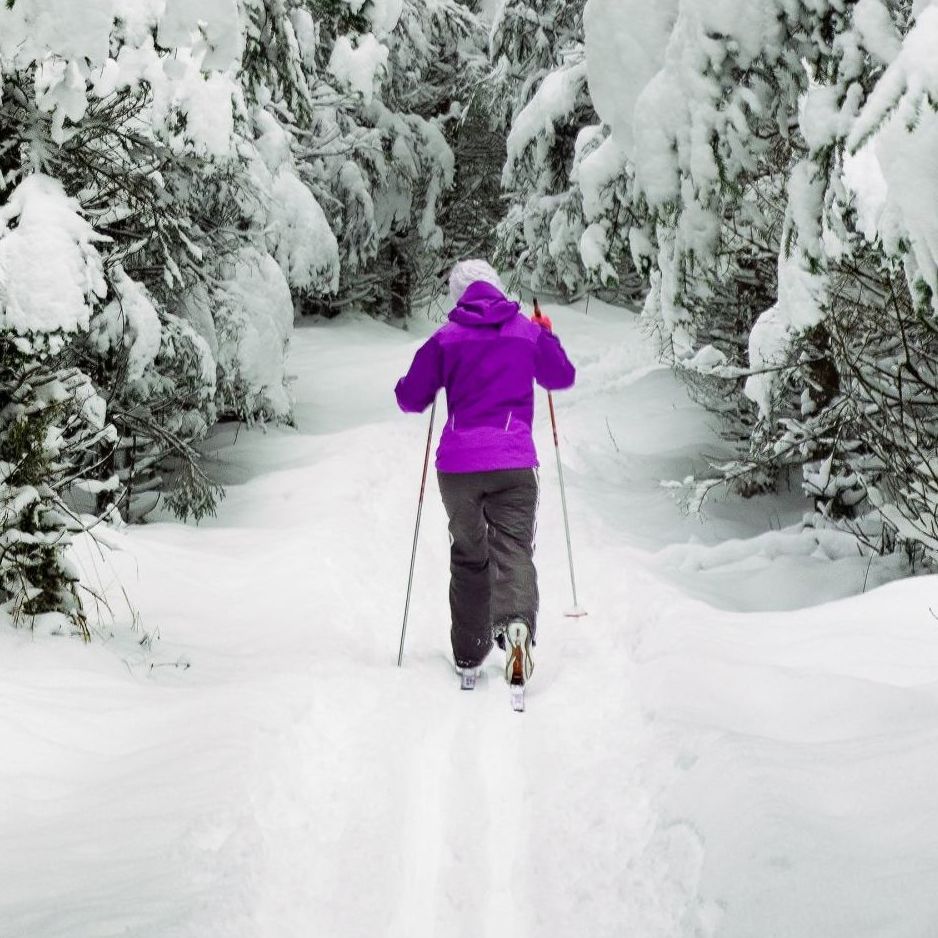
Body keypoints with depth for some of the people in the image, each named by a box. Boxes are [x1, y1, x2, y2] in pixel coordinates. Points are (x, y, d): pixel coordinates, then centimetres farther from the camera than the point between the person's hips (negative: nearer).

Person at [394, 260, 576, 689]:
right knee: (513, 548, -4)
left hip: (458, 464, 0)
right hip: (514, 464, 0)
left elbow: (410, 399, 7)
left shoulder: (446, 339, 1)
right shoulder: (529, 332, 6)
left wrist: (434, 374, 26)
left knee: (468, 557, 14)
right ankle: (516, 622, -35)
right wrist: (547, 336, 38)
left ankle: (468, 657, 17)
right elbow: (563, 377, 22)